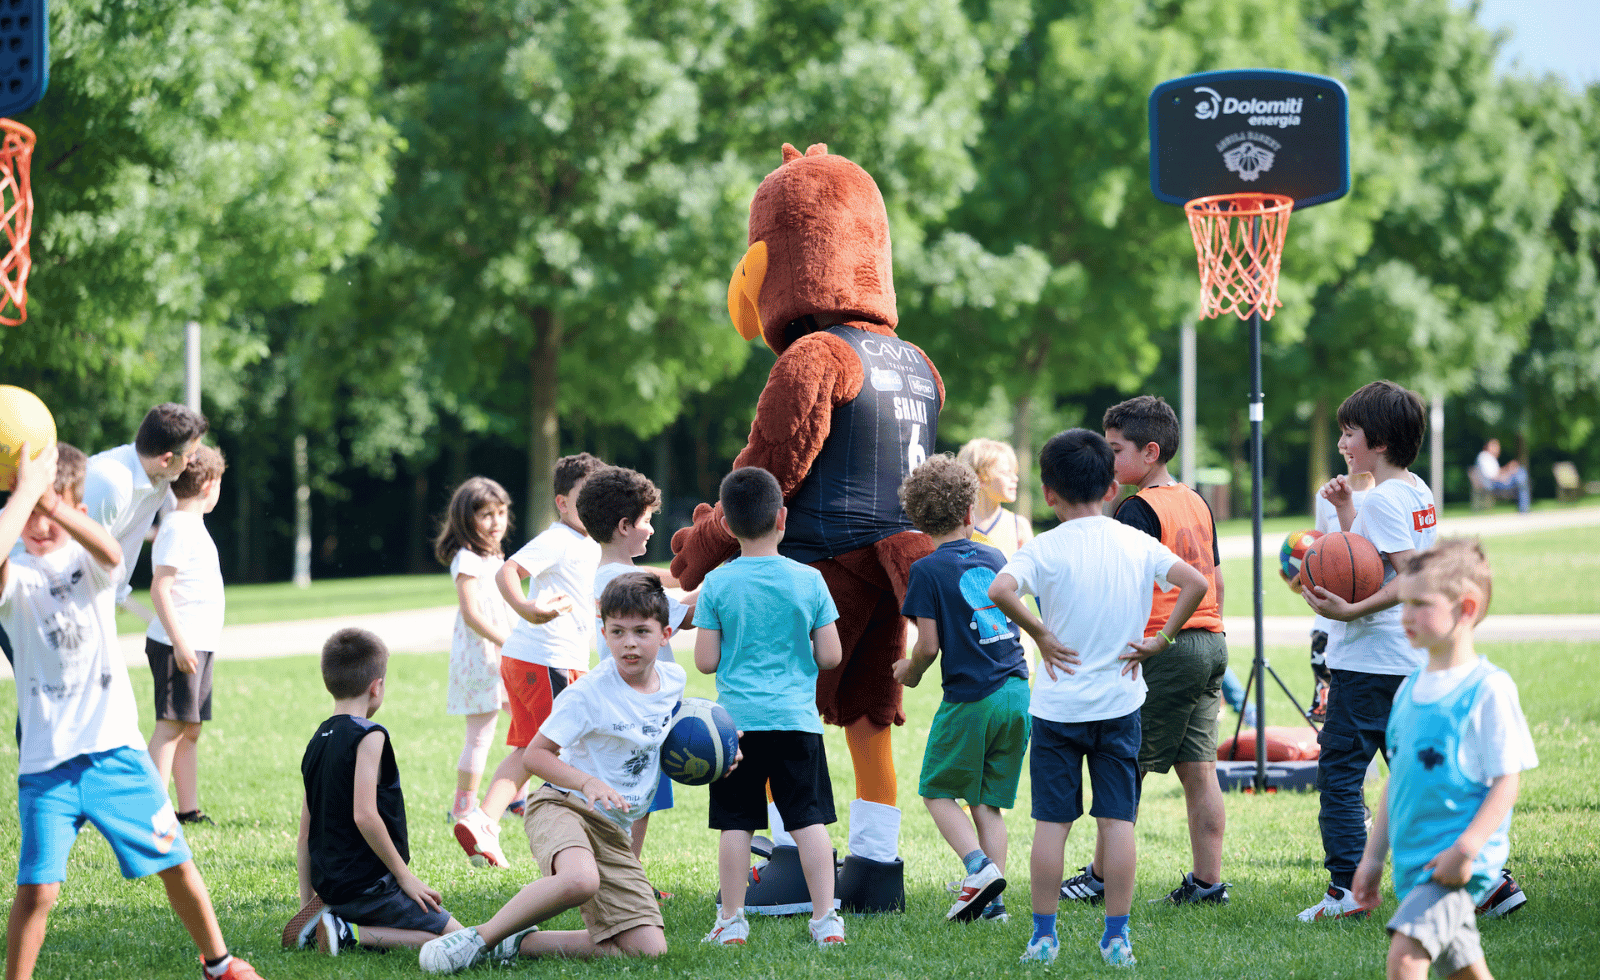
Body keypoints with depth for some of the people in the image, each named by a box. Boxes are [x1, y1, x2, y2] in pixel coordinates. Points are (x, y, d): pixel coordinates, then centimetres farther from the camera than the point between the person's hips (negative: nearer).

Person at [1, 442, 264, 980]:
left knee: (176, 863, 11)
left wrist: (47, 497, -39)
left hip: (116, 747, 2)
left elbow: (111, 552, -26)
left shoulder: (88, 561, 2)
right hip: (47, 760, -2)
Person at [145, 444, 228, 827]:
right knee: (173, 724, -12)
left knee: (190, 729, 10)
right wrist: (180, 643, -24)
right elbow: (159, 589, -20)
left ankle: (189, 810, 13)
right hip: (179, 645, -10)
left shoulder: (191, 526, 18)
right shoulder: (179, 529, -13)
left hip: (196, 645, 10)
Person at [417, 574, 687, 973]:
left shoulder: (673, 679, 5)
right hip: (562, 806, -7)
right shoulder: (589, 692, -13)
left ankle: (518, 944, 4)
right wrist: (588, 783, -25)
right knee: (580, 879, -42)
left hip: (613, 832, 7)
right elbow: (535, 755, -9)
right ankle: (478, 939, -24)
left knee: (648, 949, -6)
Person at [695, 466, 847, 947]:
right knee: (809, 820, 3)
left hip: (737, 721, 0)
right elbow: (830, 656, -1)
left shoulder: (717, 584, -4)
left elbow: (706, 661, -3)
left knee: (736, 823, 4)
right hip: (796, 719, 0)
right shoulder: (808, 580, -2)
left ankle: (732, 921, 7)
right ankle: (826, 918, 0)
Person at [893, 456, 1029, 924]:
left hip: (970, 699, -5)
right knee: (988, 801, 12)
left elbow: (929, 644, -11)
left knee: (938, 791, 10)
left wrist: (910, 670, 11)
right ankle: (992, 901, 4)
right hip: (1017, 690, 5)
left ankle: (980, 868, -12)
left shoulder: (927, 570, -6)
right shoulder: (994, 557, 11)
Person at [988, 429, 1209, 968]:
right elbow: (1195, 583, -5)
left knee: (1051, 822, 4)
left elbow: (1000, 590, -25)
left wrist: (1040, 634, -13)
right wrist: (1159, 640, -1)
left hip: (1058, 705, -2)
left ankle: (1044, 934, 7)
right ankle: (1117, 936, 4)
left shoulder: (1045, 548, -8)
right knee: (1117, 821, 4)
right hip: (1120, 701, 2)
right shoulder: (1137, 543, 2)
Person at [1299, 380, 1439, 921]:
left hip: (1368, 659, -10)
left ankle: (1348, 887, -4)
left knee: (1338, 770, -3)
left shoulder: (1383, 498, -14)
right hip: (1410, 658, 10)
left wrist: (1349, 611, -31)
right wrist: (1346, 509, 17)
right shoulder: (1418, 492, 14)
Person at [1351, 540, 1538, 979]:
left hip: (1458, 861, -8)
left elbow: (1507, 781, -13)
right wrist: (1373, 855, 17)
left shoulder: (1488, 688, -11)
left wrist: (1467, 848, -22)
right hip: (1414, 861, 8)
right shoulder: (1411, 690, 13)